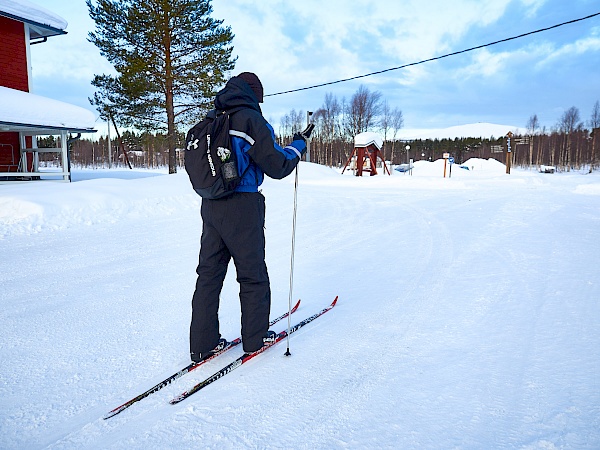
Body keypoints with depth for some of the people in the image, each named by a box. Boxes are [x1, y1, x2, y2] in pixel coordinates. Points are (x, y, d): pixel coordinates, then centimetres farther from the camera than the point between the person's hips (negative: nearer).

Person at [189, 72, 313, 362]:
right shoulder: (251, 120, -11)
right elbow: (277, 166, -10)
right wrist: (298, 145, 6)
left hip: (210, 206, 7)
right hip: (242, 208, -6)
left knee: (209, 273, 12)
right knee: (253, 275, 9)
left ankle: (202, 344, 18)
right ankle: (255, 337, 23)